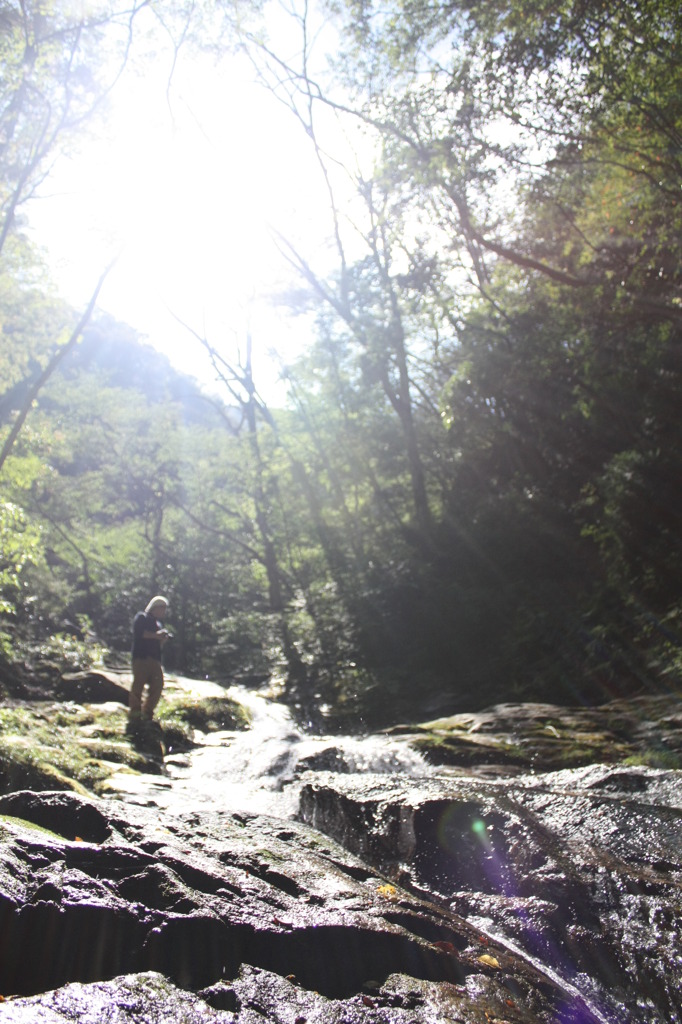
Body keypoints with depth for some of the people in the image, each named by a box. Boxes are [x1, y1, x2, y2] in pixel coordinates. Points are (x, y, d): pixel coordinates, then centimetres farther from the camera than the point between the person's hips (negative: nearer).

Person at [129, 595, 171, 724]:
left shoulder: (159, 623, 26)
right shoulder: (141, 617, 7)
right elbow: (138, 632, -12)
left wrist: (163, 639, 3)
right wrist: (155, 635, -12)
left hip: (155, 659, 7)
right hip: (141, 657, -7)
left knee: (158, 685, 0)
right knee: (139, 683, -9)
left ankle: (147, 713, 8)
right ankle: (134, 713, -5)